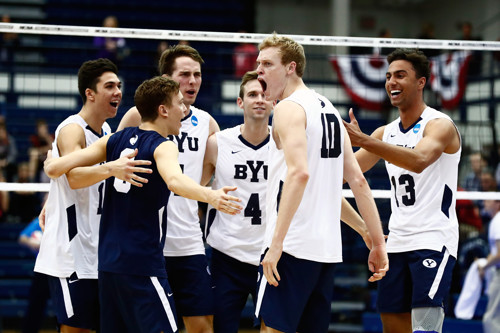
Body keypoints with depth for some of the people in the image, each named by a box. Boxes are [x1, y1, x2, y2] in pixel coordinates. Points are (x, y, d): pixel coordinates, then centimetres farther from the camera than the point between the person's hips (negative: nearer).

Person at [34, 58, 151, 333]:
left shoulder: (106, 131, 13)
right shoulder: (72, 130, -14)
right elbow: (73, 176, -33)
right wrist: (111, 168, -50)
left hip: (94, 253, 9)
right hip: (70, 252, -9)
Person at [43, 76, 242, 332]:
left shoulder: (115, 140, 9)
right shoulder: (163, 146, -9)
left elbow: (54, 168, 6)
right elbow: (174, 180, -33)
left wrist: (51, 164, 28)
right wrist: (210, 196, -49)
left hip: (108, 261, 7)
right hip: (142, 264, -7)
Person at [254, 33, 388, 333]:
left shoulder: (289, 108, -7)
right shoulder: (330, 110, 19)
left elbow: (299, 173, -22)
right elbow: (358, 181, 17)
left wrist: (276, 241, -25)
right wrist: (378, 243, 17)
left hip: (294, 245, -9)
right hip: (327, 247, 9)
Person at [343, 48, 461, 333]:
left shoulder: (440, 125, -10)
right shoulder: (386, 133, 13)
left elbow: (419, 160, -31)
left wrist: (363, 141, -41)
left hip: (433, 241, -8)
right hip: (397, 242, 8)